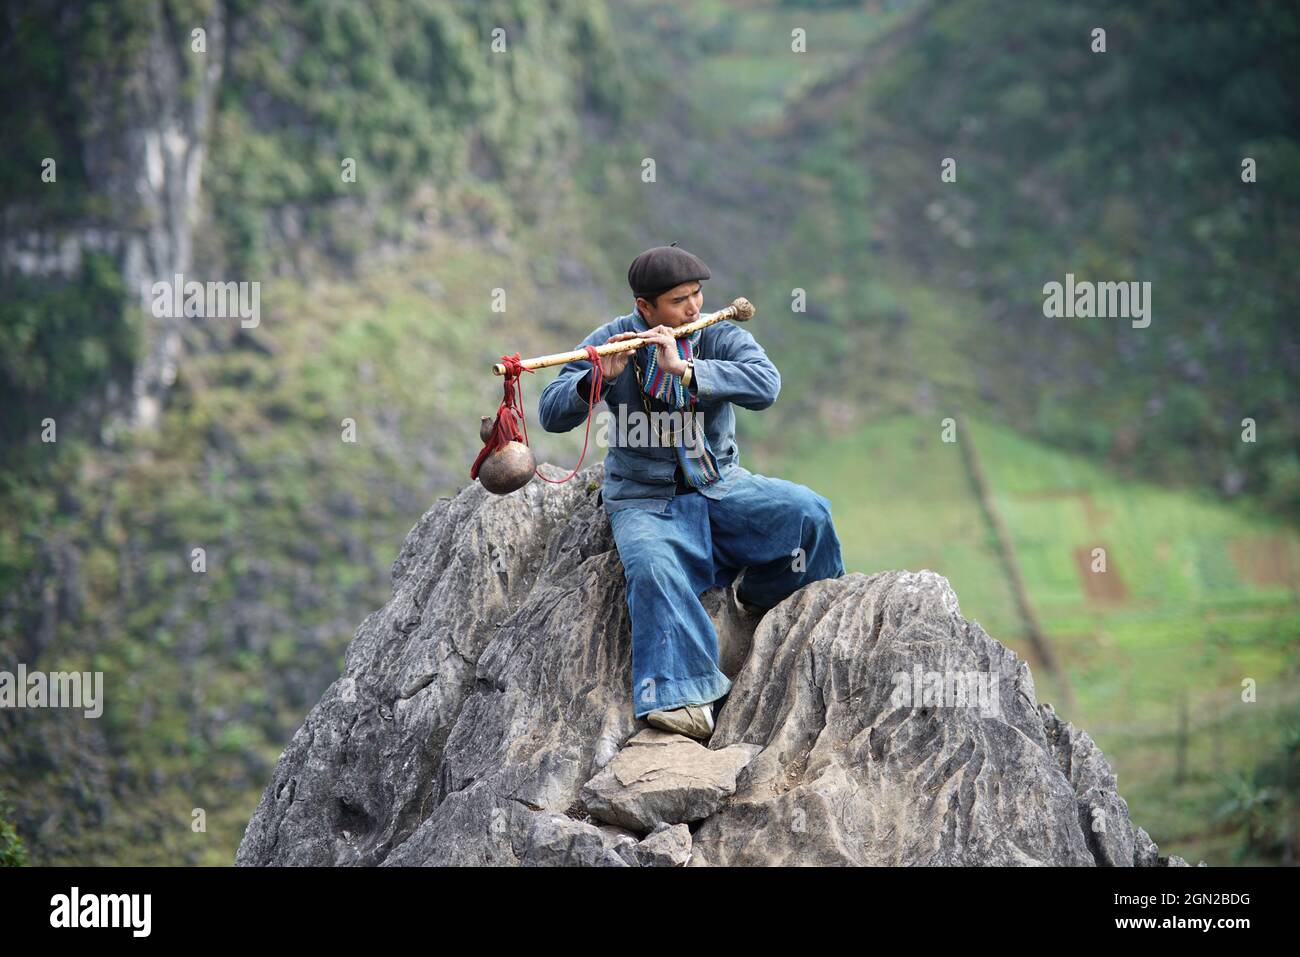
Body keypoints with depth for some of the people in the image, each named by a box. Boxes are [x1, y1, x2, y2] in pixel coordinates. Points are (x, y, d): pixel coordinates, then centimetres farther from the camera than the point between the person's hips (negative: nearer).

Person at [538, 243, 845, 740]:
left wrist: (684, 370, -31)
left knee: (807, 512, -20)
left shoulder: (721, 336, -1)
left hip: (721, 486, 2)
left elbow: (765, 385, -21)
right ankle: (680, 698, -38)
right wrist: (599, 379, -26)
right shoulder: (610, 341, -1)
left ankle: (763, 597, 9)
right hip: (645, 501, -2)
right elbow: (552, 414, -6)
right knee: (653, 566, -34)